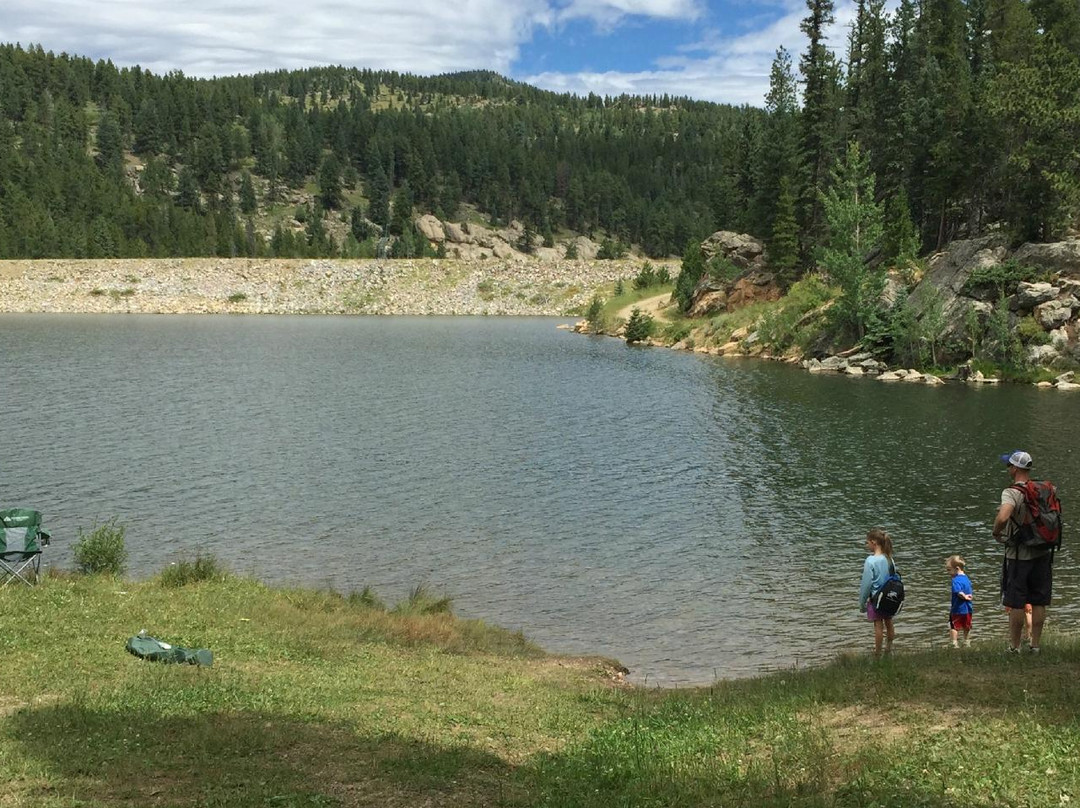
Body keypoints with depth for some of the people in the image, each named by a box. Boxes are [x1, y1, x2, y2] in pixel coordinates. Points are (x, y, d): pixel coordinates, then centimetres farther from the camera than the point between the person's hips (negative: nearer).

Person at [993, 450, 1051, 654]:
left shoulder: (1011, 493, -17)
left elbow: (1003, 517, -34)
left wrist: (996, 532, -16)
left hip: (1019, 555, -5)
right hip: (1043, 553, 6)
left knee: (1016, 604, 3)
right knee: (1038, 602, 10)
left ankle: (1014, 647, 9)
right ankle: (1035, 645, 15)